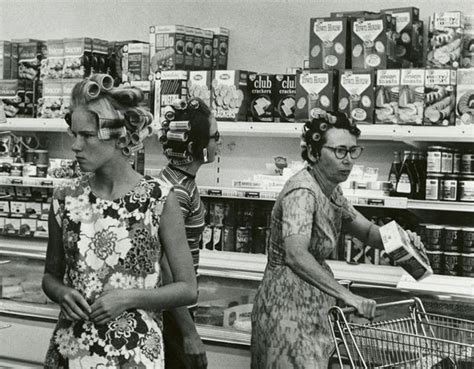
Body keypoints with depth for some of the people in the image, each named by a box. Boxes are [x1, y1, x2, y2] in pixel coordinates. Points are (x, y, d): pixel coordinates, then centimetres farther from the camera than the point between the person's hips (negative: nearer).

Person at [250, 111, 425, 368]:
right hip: (288, 307, -9)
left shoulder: (330, 191, 8)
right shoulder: (302, 192, -21)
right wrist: (347, 296, -34)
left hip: (310, 308, 9)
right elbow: (296, 256, -33)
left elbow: (365, 229, 17)